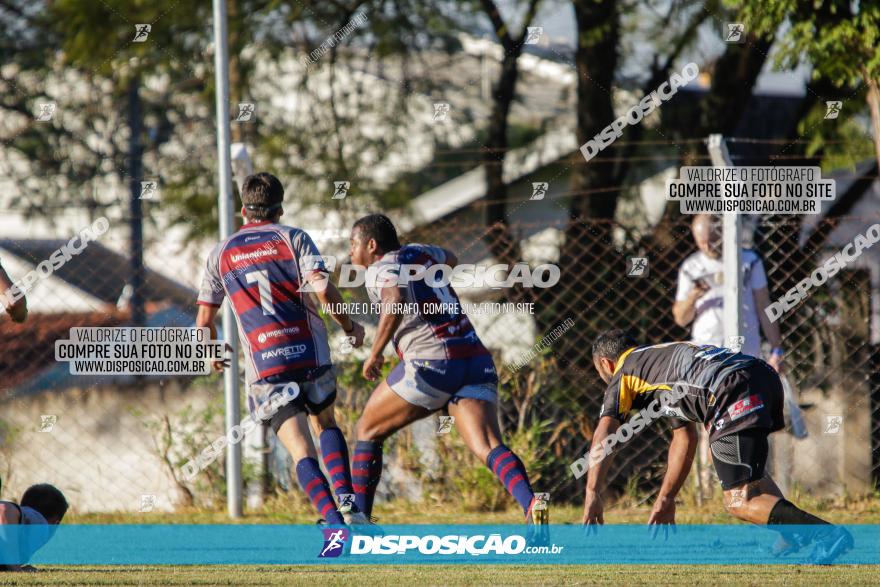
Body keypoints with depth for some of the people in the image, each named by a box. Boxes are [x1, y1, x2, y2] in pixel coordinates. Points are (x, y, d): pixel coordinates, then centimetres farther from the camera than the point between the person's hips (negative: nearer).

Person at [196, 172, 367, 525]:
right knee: (325, 424, 25)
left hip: (264, 366, 0)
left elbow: (204, 321, 12)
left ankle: (334, 520, -23)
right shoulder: (293, 238, 4)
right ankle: (346, 500, 4)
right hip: (310, 354, 0)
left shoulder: (221, 254, 11)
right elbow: (323, 290, -11)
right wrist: (350, 328, 6)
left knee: (302, 450, -3)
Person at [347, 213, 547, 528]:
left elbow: (396, 301, -23)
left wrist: (374, 354, -13)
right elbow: (450, 259, 46)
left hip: (431, 363, -6)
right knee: (488, 447, -10)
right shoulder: (417, 253, 22)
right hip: (478, 360, 6)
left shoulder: (381, 269, 1)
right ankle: (531, 505, -38)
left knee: (368, 431, 14)